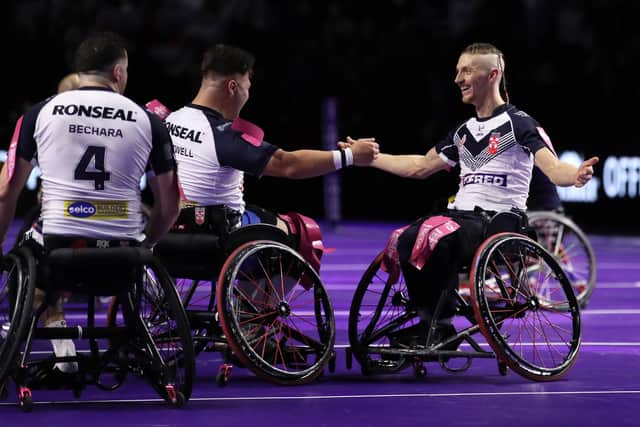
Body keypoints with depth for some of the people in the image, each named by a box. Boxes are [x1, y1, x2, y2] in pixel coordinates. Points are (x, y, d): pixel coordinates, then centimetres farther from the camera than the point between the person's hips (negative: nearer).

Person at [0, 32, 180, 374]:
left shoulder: (40, 113, 4)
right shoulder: (147, 121, 4)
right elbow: (169, 207, 8)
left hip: (58, 246, -1)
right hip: (123, 253, 2)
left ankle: (63, 350, 9)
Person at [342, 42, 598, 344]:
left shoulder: (518, 123, -1)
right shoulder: (464, 131, 21)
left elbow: (553, 168, -13)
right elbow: (419, 167, 31)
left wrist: (576, 176, -37)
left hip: (497, 221, -7)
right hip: (460, 214, 7)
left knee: (435, 237, -34)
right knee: (403, 240, -22)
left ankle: (439, 323, -19)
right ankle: (430, 321, -14)